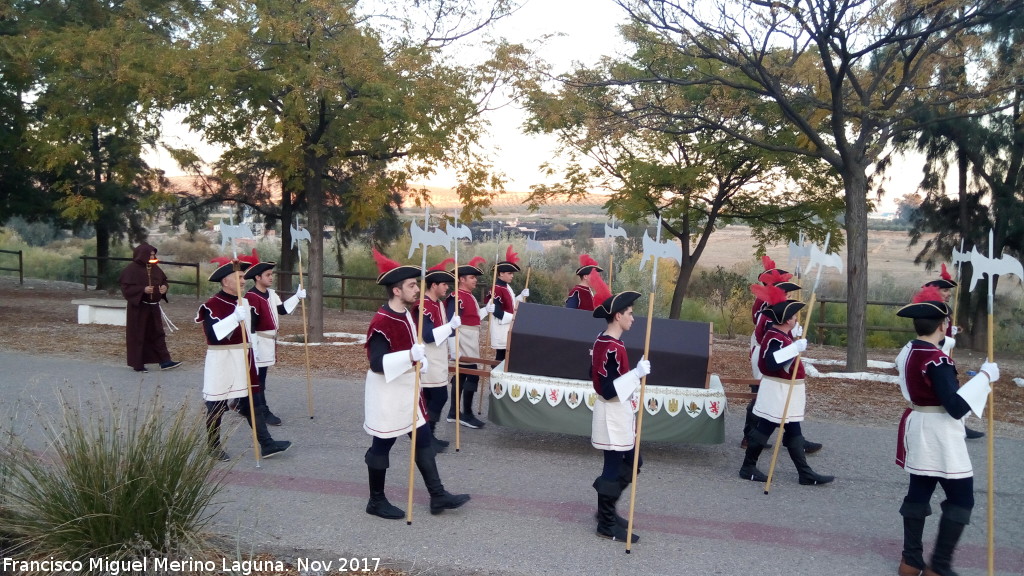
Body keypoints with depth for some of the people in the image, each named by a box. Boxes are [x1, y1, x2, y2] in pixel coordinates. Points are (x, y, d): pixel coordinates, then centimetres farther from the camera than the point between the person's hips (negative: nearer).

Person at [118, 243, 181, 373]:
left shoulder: (155, 268, 8)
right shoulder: (131, 269, -11)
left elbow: (163, 280, 18)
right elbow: (126, 288, -14)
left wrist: (164, 287, -5)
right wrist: (143, 290, -25)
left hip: (153, 307, 6)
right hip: (138, 308, -6)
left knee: (158, 334, 7)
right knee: (138, 336, 1)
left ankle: (164, 361, 8)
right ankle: (137, 364, 10)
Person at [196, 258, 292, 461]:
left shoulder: (244, 302, 9)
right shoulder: (211, 305, -15)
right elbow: (213, 334, -29)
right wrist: (235, 317, -36)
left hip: (244, 361, 7)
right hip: (222, 363, -7)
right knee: (217, 407, 7)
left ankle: (266, 444, 5)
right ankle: (214, 447, 21)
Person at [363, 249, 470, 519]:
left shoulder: (407, 315, 5)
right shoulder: (381, 323, -22)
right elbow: (377, 363, -27)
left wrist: (421, 359, 6)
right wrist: (410, 356, -35)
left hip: (407, 391, 9)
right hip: (387, 394, -9)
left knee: (424, 440, 11)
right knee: (382, 445, 5)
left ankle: (438, 496, 18)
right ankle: (377, 501, 20)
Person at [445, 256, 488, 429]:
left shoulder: (469, 296, 12)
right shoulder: (457, 298, -18)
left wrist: (486, 309, 12)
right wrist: (454, 348, -26)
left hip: (471, 344, 10)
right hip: (464, 344, -10)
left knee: (462, 375, 14)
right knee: (472, 376, -7)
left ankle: (453, 412, 22)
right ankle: (467, 414, 2)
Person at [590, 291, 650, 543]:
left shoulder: (605, 341, 8)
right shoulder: (611, 348, -24)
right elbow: (608, 390, -27)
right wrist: (637, 373, -30)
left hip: (618, 413, 10)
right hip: (613, 415, -10)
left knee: (632, 462, 19)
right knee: (614, 468, 2)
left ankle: (606, 508, 31)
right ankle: (607, 524, 15)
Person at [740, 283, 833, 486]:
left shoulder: (784, 335, 10)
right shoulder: (775, 338, -21)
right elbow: (772, 362, -37)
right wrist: (795, 348, -37)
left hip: (787, 392, 10)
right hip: (777, 391, -10)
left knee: (794, 432, 12)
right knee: (764, 429, -1)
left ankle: (806, 474, 17)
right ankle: (748, 467, 10)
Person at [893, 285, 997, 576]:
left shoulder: (908, 352, 5)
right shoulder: (937, 360, -22)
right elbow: (956, 407, -27)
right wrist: (985, 376, -20)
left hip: (918, 431, 9)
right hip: (939, 436, -9)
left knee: (918, 492, 15)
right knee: (961, 497, 2)